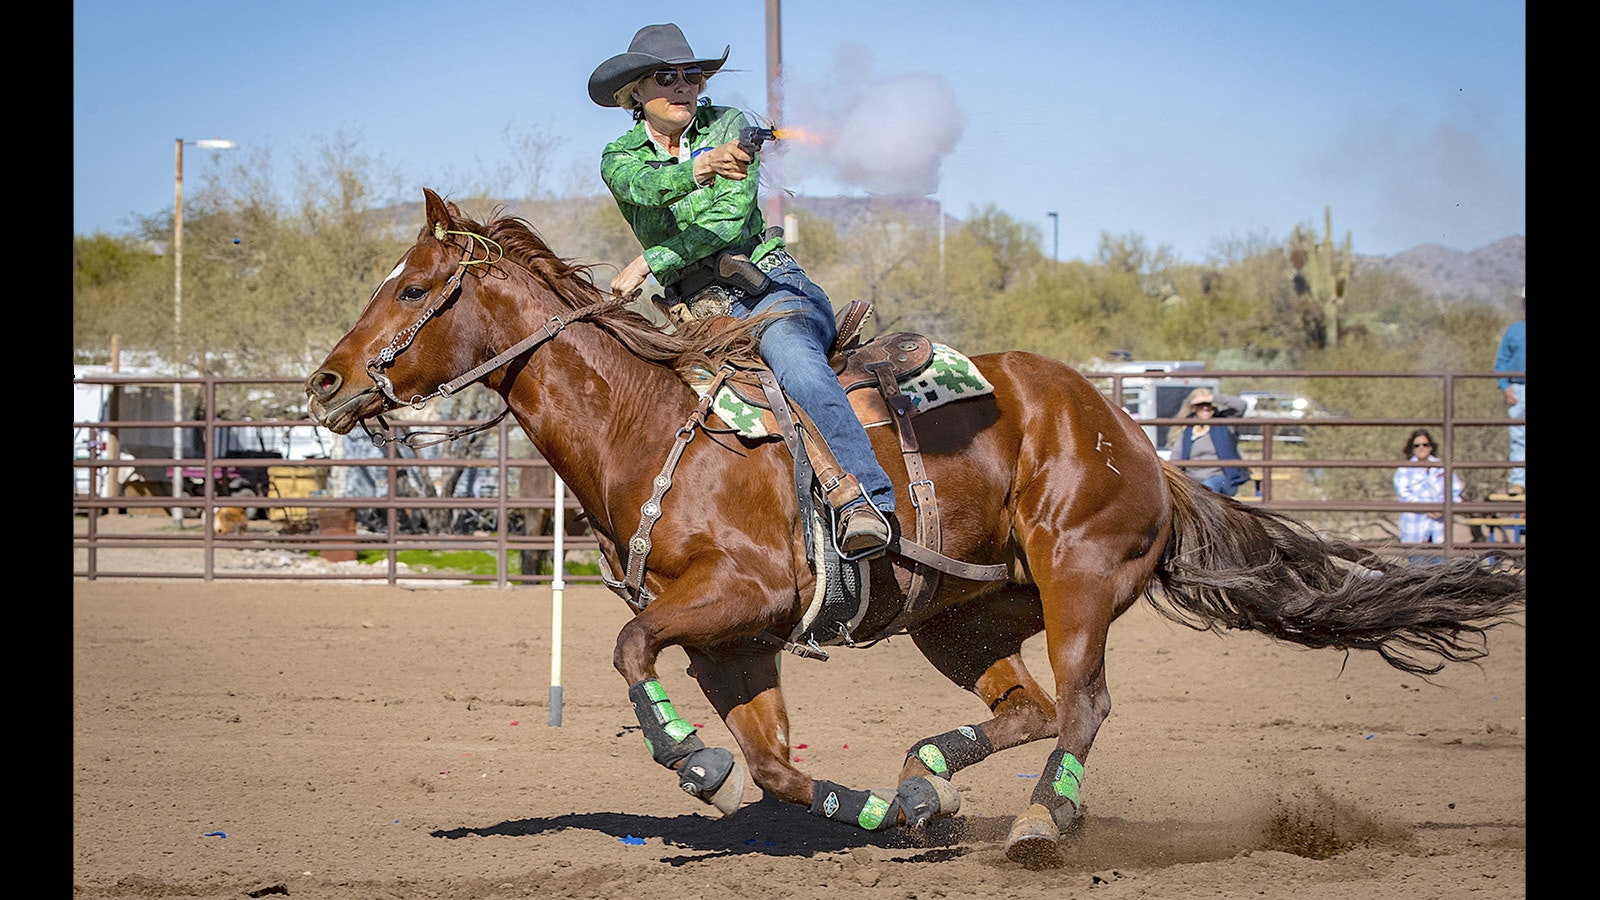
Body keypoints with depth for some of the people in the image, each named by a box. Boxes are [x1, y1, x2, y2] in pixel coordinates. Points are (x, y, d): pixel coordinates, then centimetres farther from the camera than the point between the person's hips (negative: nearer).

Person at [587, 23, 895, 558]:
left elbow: (732, 217, -7)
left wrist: (650, 262, -18)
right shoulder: (619, 158, 11)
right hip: (694, 312, 4)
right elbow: (644, 187, -16)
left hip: (768, 287, -4)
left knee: (786, 349, -37)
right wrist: (696, 171, -40)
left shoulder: (728, 126, 8)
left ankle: (866, 500, -54)